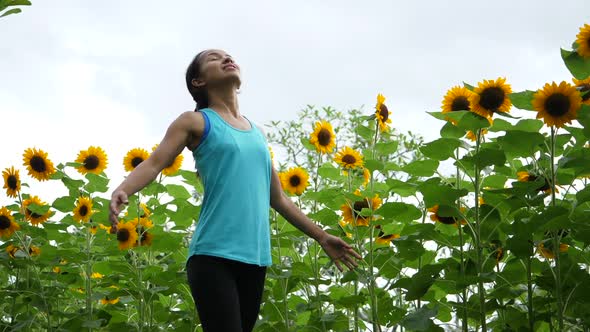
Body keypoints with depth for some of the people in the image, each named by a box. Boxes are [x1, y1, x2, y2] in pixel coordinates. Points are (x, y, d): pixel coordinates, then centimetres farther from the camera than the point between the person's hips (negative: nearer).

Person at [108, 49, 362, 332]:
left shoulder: (257, 133, 22)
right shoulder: (196, 122, 6)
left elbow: (278, 198, 28)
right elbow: (154, 163, -6)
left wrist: (321, 237, 30)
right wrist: (121, 191, -27)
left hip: (255, 257, 6)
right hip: (213, 255, -6)